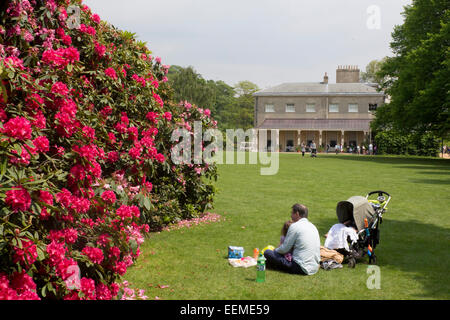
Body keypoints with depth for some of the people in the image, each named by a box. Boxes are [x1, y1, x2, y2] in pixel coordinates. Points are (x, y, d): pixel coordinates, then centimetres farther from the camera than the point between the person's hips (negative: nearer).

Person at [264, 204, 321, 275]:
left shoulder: (295, 226, -11)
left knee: (267, 253, -7)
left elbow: (284, 249, -7)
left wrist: (274, 250, 14)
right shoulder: (312, 226, 13)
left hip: (302, 269, -9)